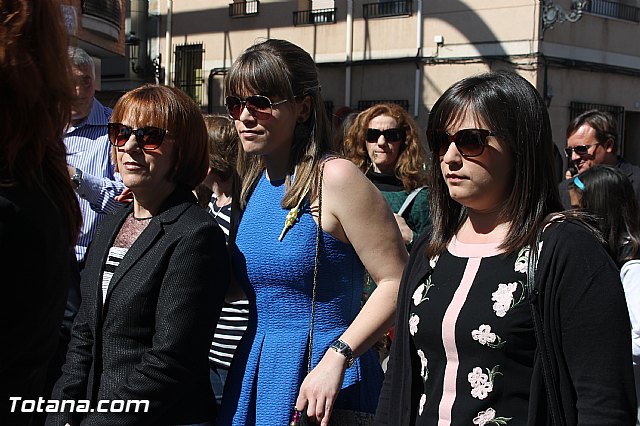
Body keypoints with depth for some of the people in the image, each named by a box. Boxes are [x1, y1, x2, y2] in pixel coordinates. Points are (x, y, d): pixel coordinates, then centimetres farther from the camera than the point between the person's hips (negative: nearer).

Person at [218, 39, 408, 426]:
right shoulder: (255, 180, 7)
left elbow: (398, 283, -18)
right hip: (254, 368, 7)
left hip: (324, 381, -7)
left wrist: (337, 356, -26)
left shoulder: (334, 178, -15)